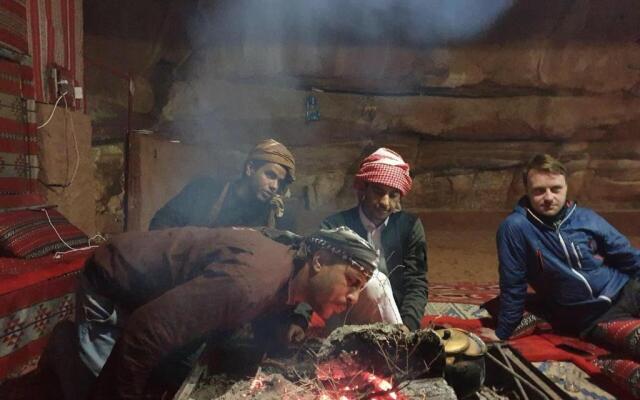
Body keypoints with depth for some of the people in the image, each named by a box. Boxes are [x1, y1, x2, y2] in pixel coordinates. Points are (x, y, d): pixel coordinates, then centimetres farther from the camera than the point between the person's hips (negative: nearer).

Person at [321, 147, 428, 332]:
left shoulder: (410, 226, 3)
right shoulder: (334, 226, -3)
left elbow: (416, 284, -4)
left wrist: (407, 326, -23)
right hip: (346, 323, 0)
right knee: (374, 282, -28)